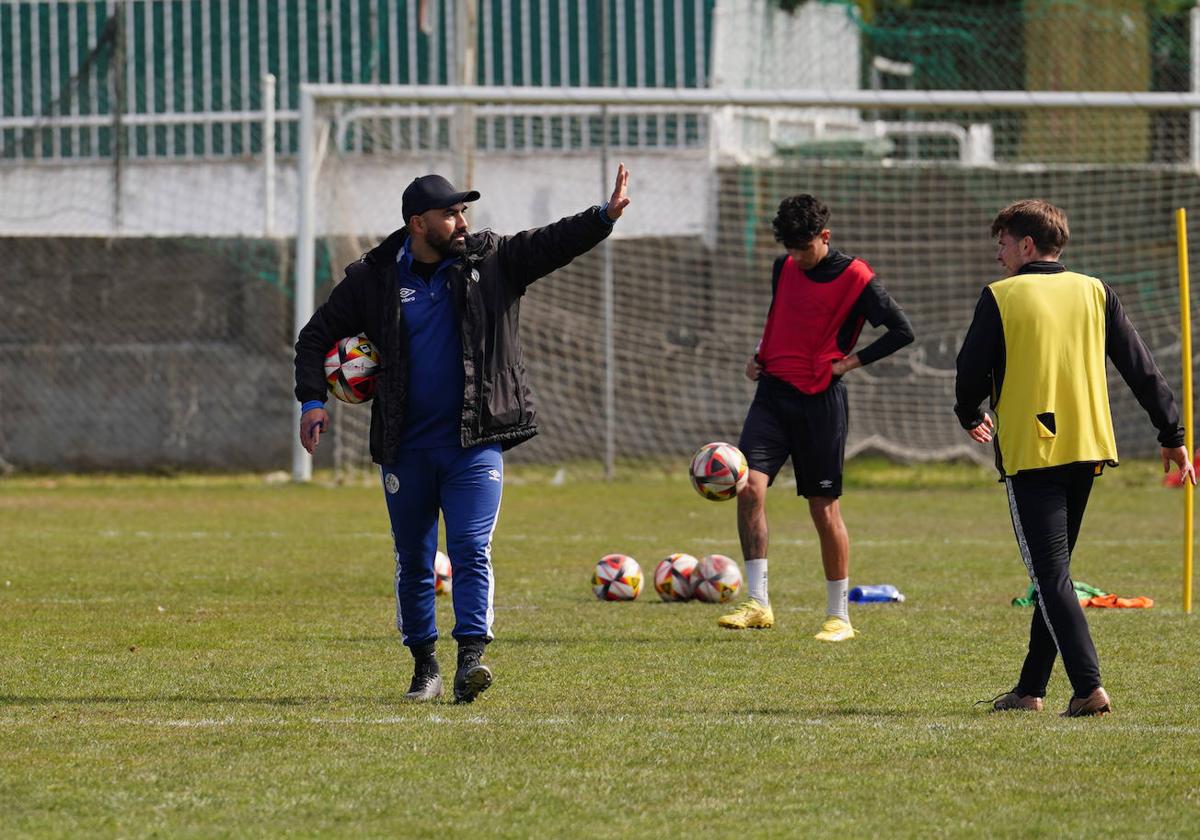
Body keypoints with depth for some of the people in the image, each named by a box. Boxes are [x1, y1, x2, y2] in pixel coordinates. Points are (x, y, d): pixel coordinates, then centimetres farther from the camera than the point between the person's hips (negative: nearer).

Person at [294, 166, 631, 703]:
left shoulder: (491, 261, 2)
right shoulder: (374, 278, 1)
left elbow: (551, 244, -7)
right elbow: (318, 335, 9)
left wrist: (605, 217, -24)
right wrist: (312, 400, -3)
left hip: (474, 442, -1)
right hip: (404, 447, 1)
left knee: (471, 551, -13)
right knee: (413, 560, 8)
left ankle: (471, 658, -19)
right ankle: (423, 665, 20)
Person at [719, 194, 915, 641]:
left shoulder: (855, 278, -7)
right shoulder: (784, 268, 11)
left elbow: (902, 331, -7)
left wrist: (852, 361, -9)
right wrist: (759, 354, 13)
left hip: (821, 400, -5)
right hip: (773, 393, 5)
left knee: (824, 507, 0)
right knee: (749, 487, -13)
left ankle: (838, 616, 12)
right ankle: (757, 604, -10)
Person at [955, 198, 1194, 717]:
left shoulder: (1000, 298, -4)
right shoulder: (1095, 293, 8)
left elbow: (971, 372, -1)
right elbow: (1140, 367, 7)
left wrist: (970, 417, 20)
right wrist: (1172, 435, 13)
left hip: (1028, 454, -5)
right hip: (1087, 448, 5)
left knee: (1050, 575, -7)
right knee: (1055, 571, 17)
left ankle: (1089, 688, -20)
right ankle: (1030, 689, 21)